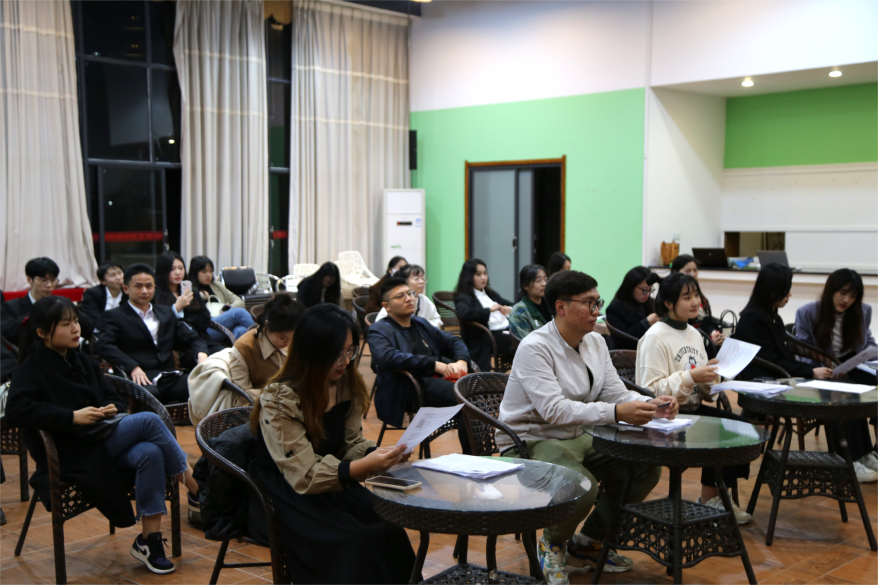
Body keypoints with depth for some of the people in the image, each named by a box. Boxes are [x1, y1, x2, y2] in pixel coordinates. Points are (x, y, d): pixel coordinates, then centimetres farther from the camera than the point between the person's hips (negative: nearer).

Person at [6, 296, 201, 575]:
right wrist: (72, 417, -23)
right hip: (73, 452, -6)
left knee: (150, 453, -28)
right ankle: (196, 487, -12)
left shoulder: (84, 362, 20)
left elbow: (115, 398, 22)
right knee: (149, 420, -23)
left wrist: (112, 408, -4)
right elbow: (15, 410, -19)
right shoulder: (32, 368, -1)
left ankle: (149, 540, -22)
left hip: (103, 437, 6)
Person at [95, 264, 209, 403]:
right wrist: (133, 367, -22)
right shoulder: (114, 316, 10)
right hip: (142, 381, -4)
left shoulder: (166, 313, 26)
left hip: (171, 378, 4)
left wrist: (201, 354, 1)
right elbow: (104, 346, -7)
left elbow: (191, 338, 26)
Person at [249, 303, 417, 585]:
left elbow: (352, 443, 7)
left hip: (333, 483, 5)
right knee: (356, 543, -29)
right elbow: (305, 476, -20)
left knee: (388, 530, -23)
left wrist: (380, 454, -16)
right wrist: (365, 466, -34)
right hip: (286, 494, -5)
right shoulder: (279, 400, -18)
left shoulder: (347, 385, 0)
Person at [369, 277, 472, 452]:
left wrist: (461, 361, 1)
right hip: (409, 387, -7)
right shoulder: (379, 331, 5)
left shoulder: (421, 324, 27)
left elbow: (453, 341, 26)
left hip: (436, 378, 7)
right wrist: (435, 364, -20)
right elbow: (387, 357, -16)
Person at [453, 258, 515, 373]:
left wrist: (509, 309, 5)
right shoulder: (463, 297, 2)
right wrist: (489, 310, -15)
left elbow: (510, 304, 31)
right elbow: (463, 313, -21)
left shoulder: (490, 293, 25)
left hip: (508, 330, 7)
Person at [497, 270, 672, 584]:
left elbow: (616, 392, 4)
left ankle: (587, 544, 14)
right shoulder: (535, 347, -21)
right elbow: (554, 410, -31)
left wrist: (651, 404, -18)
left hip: (578, 438, 8)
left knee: (647, 467, -5)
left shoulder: (595, 342, 5)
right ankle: (552, 543, 2)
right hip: (531, 442, -8)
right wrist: (616, 413, -40)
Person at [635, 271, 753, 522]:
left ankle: (720, 495, -1)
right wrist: (691, 376, -23)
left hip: (693, 407, 8)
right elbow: (651, 389, -18)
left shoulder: (694, 334, 15)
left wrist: (710, 378, -1)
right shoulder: (655, 337, -12)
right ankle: (709, 498, -4)